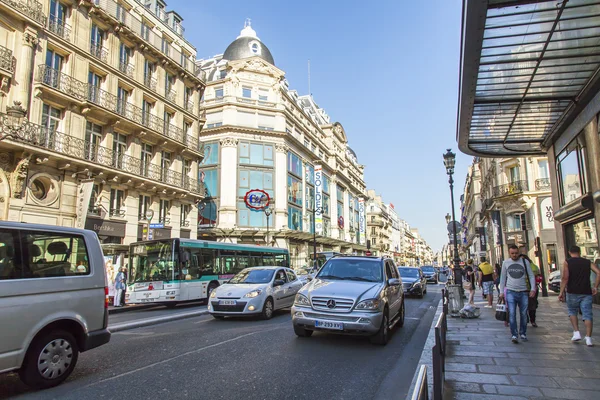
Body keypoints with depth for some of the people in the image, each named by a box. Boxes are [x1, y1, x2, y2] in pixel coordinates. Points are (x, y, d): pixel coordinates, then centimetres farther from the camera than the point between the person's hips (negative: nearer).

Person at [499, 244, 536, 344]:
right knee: (512, 314, -9)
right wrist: (501, 292, 7)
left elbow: (531, 276, 5)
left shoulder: (524, 262, 3)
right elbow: (503, 278, 11)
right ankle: (514, 335, -6)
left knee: (524, 314, 8)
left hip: (523, 292, 1)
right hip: (511, 292, 0)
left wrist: (533, 289, -6)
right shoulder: (505, 263, 6)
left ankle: (523, 333, 24)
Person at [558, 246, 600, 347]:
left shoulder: (567, 263, 1)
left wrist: (561, 292, -10)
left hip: (572, 293, -2)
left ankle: (577, 332, 7)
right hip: (586, 293, 2)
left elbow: (565, 278, -11)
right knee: (587, 315, 4)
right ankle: (588, 338, -4)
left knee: (572, 312, 18)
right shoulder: (587, 262, 10)